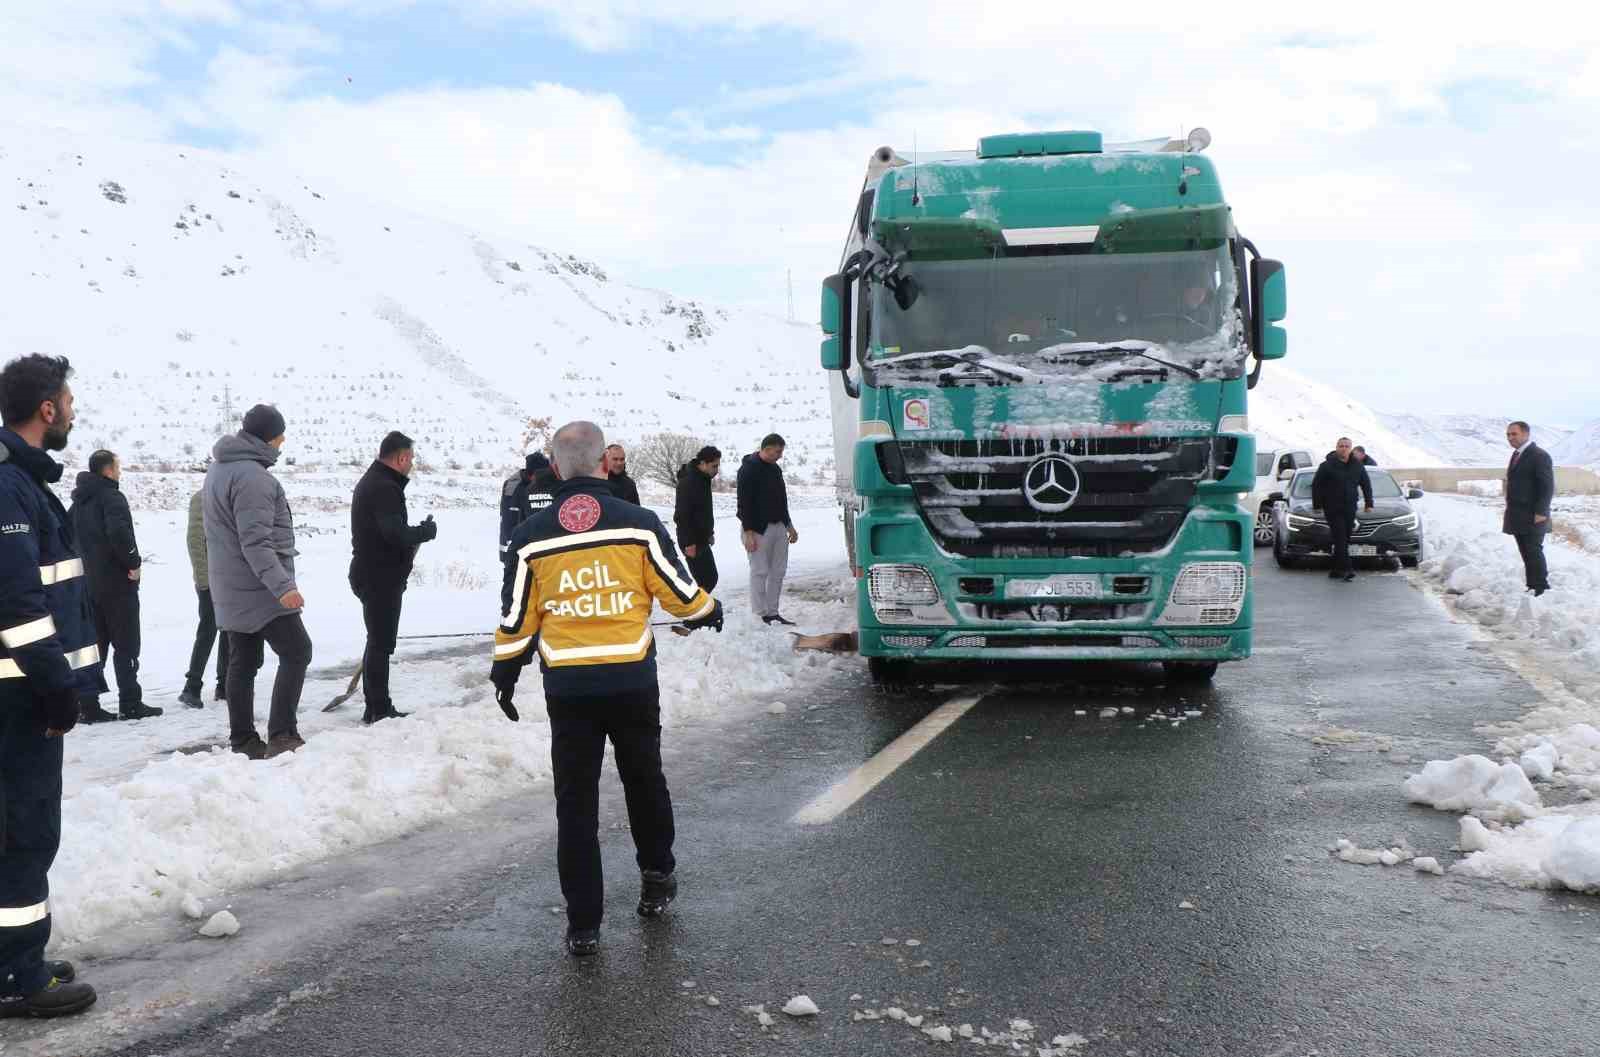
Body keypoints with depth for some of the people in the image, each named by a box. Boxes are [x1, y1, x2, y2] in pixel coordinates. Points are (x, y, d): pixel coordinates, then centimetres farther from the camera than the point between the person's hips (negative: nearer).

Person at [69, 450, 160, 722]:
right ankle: (130, 704, 0)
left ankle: (88, 706, 9)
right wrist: (133, 562, -16)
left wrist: (84, 563, 18)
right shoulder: (111, 496, -12)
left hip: (88, 584, 8)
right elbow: (120, 532, -28)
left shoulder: (78, 502, 15)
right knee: (126, 646, -2)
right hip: (117, 584, -8)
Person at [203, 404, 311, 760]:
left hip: (231, 590, 10)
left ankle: (243, 740, 14)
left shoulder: (220, 467, 15)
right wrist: (282, 585, -29)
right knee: (296, 652, -4)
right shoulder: (252, 476, -19)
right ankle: (282, 735, -8)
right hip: (259, 588, -10)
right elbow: (256, 542, -25)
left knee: (242, 663, 11)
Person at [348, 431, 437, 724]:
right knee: (381, 643, -4)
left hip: (370, 573, 11)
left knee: (378, 641, 16)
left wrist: (413, 538, 7)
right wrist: (426, 531, -11)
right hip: (382, 578, -10)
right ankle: (380, 709, 2)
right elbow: (396, 533, -28)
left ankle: (376, 708, 24)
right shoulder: (385, 488, -19)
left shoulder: (371, 481, 16)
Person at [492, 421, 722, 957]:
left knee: (576, 802, 7)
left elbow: (516, 619, 2)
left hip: (567, 687, 0)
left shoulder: (531, 536, -3)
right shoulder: (639, 523, -7)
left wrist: (505, 674, 17)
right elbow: (680, 592, 1)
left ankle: (583, 924, 10)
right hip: (633, 681, 0)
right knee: (644, 780, 22)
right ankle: (657, 878, 38)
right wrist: (709, 611, 23)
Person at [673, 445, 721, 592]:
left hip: (702, 538, 10)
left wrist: (709, 533, 22)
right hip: (692, 541, -10)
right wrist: (689, 543, -24)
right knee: (706, 579, -10)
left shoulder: (704, 479, 11)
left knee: (709, 578, 13)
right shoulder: (688, 482, -20)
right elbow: (682, 515, -23)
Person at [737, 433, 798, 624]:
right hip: (758, 529, -8)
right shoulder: (749, 470, -12)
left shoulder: (775, 469, 15)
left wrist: (789, 526, 22)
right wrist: (748, 532, -20)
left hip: (779, 527, 8)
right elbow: (744, 502, -16)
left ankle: (773, 613, 17)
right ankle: (761, 615, 0)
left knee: (778, 571, 9)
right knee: (760, 572, -5)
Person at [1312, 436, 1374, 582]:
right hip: (1332, 510, -4)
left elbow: (1366, 485, 19)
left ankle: (1336, 570, 11)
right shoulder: (1327, 466, -4)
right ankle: (1347, 569, -15)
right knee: (1340, 539, -12)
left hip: (1350, 510, 4)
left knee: (1344, 541, 4)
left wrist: (1369, 503, 13)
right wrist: (1317, 505, -2)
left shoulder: (1357, 466, 9)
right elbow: (1316, 486, 0)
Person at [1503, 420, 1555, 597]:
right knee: (1526, 554, 9)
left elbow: (1548, 486, -14)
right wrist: (1510, 510, 15)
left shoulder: (1539, 455, -10)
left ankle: (1542, 589, -2)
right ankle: (1532, 586, 13)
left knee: (1534, 552, -7)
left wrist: (1541, 512, -19)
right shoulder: (1516, 455, 17)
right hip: (1518, 516, 8)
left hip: (1533, 516, -8)